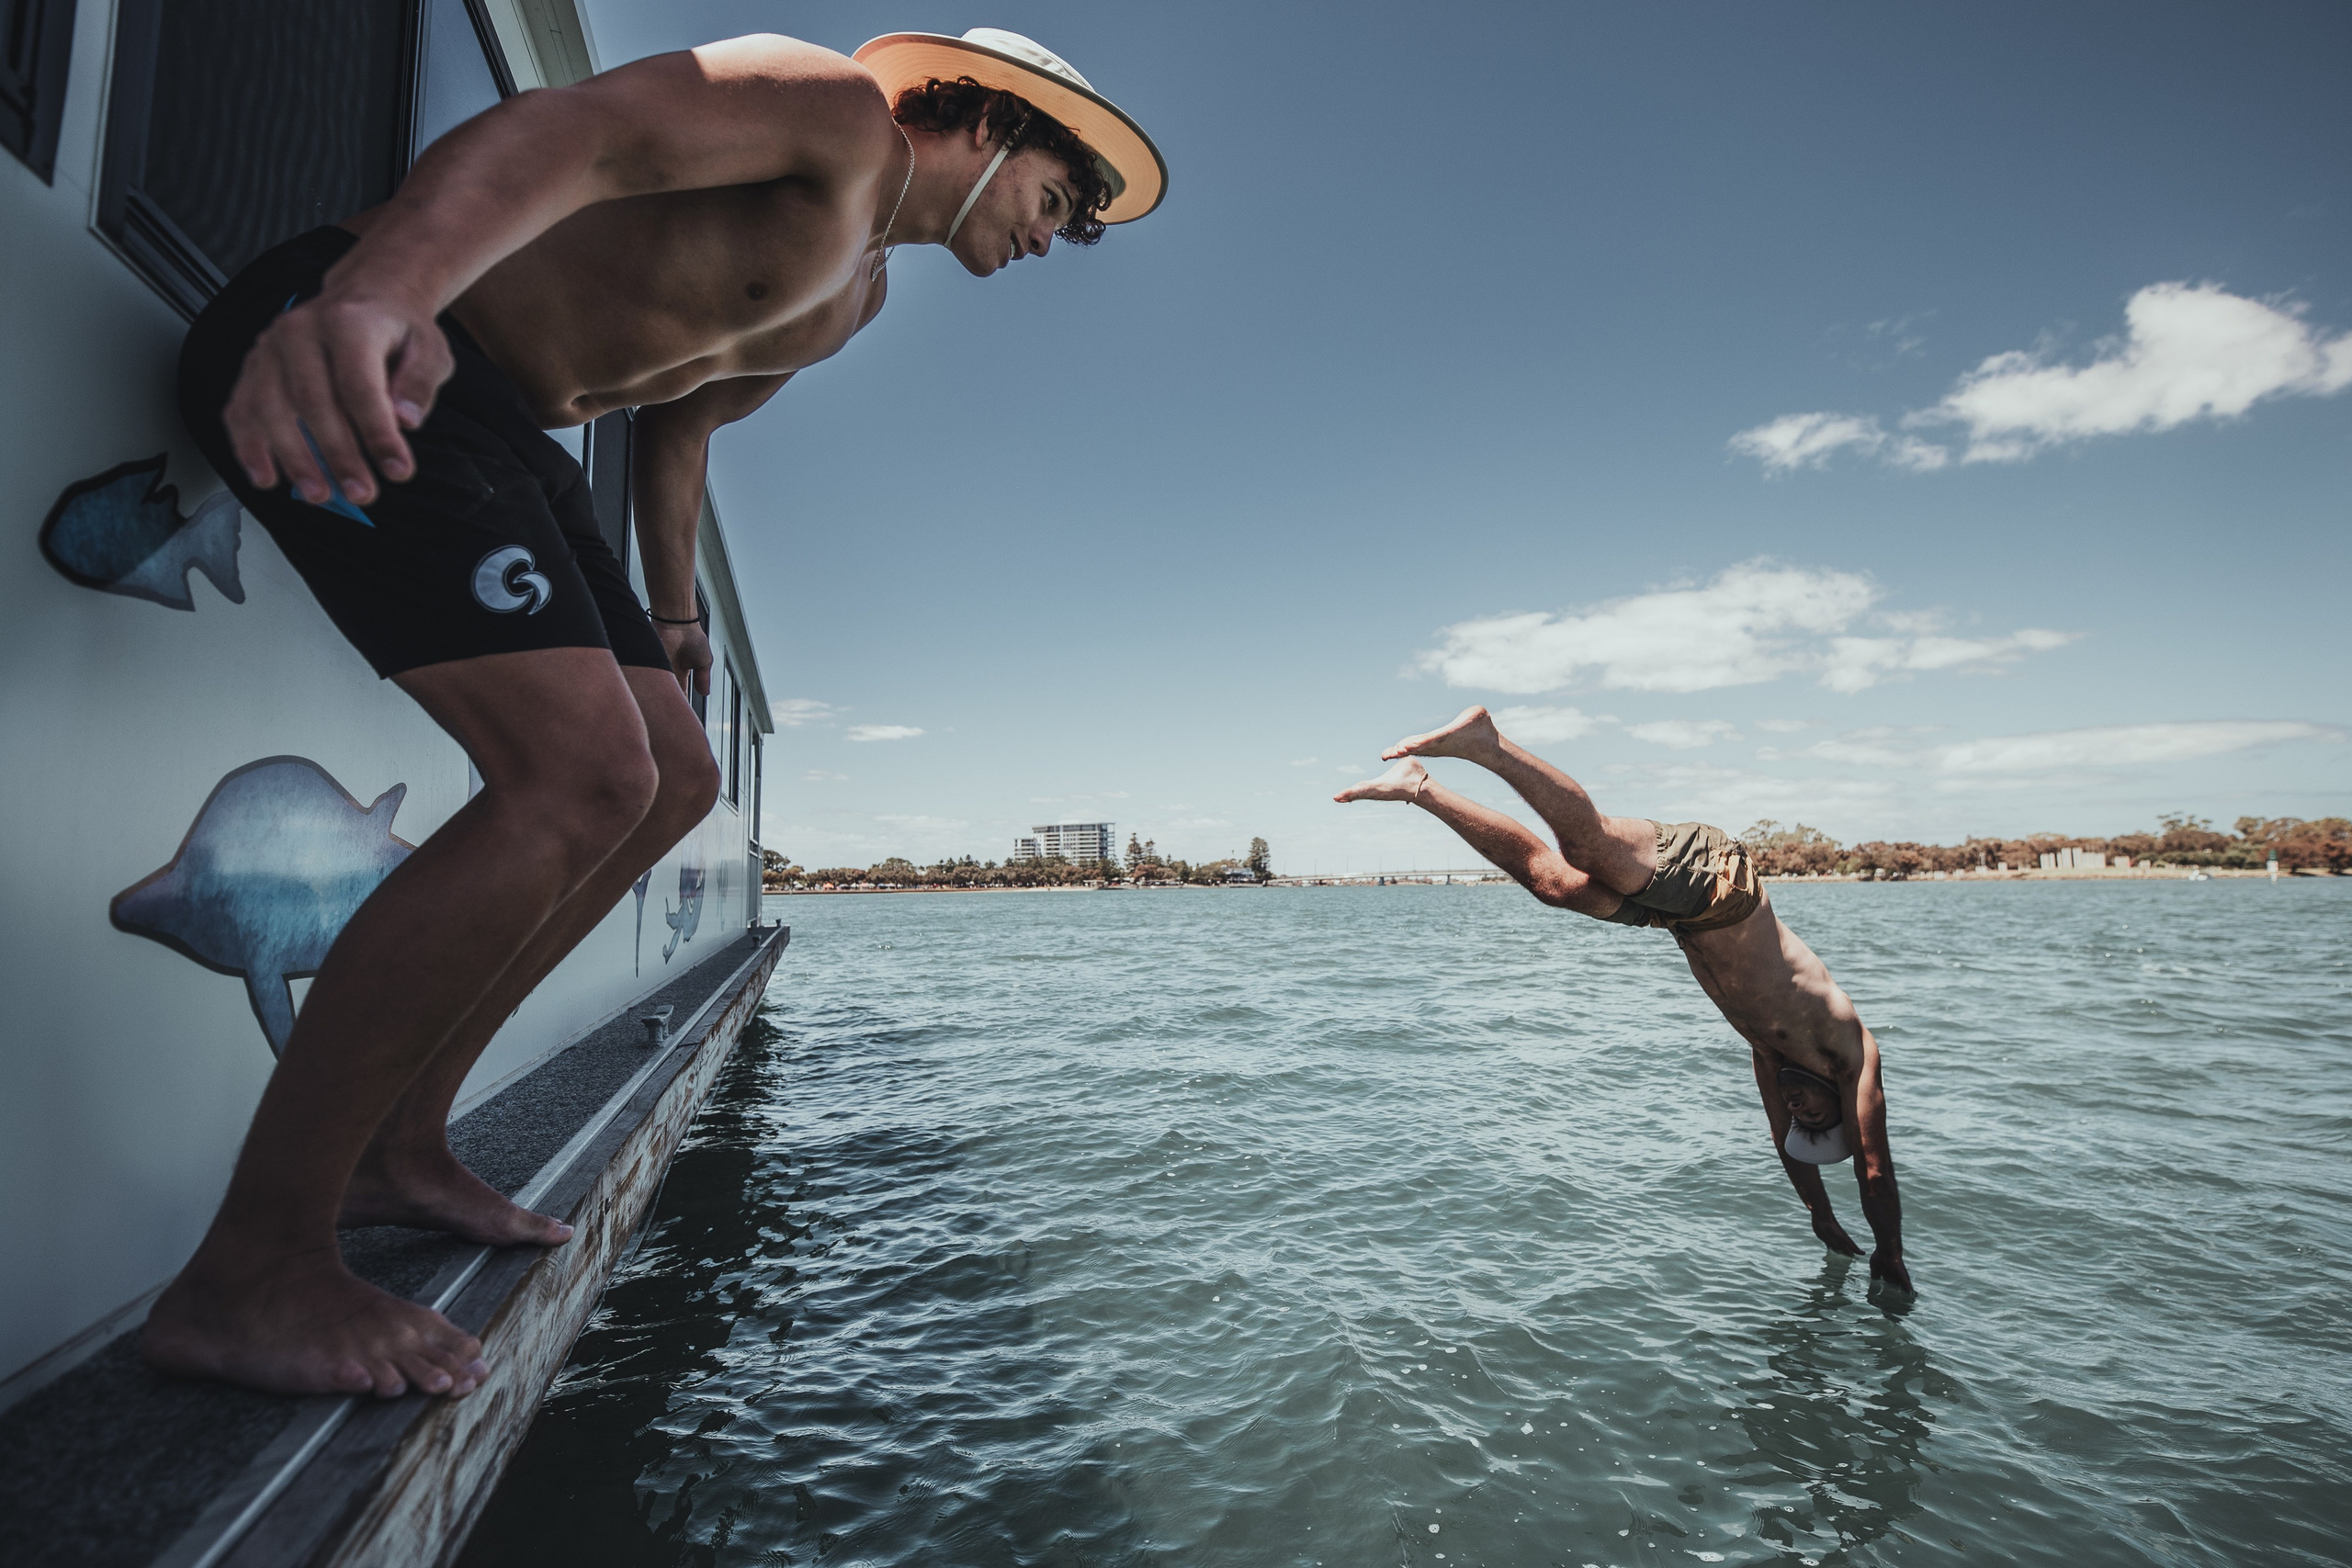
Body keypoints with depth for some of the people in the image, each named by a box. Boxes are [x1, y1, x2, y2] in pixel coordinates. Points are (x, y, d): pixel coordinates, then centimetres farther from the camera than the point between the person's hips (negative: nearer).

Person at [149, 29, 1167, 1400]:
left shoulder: (859, 293, 21)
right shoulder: (835, 111, -8)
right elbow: (571, 130, -26)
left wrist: (671, 611, 24)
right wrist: (375, 297, -44)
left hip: (500, 431, 10)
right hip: (359, 358, -10)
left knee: (674, 783, 5)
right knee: (580, 778, -25)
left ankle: (396, 1149, 13)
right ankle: (252, 1265, -13)